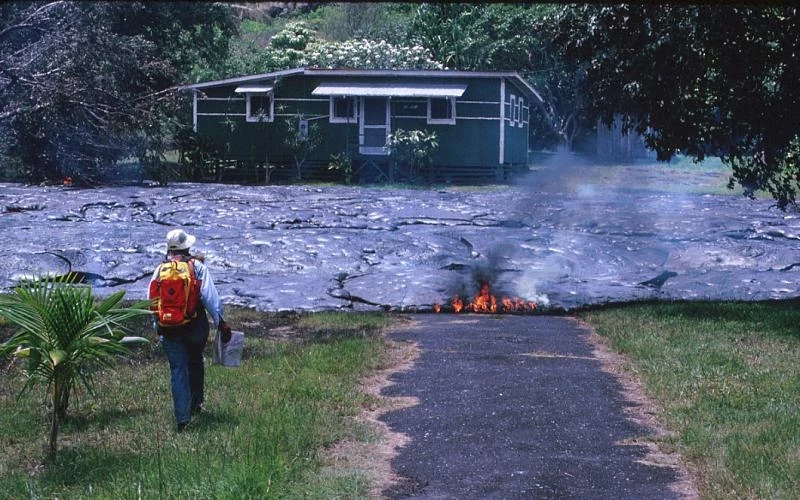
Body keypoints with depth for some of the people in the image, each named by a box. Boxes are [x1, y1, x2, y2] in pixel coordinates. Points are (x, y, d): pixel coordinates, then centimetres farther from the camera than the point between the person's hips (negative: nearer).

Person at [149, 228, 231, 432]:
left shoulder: (160, 270, 2)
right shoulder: (197, 266, -5)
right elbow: (210, 297, -12)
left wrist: (157, 326, 17)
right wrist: (221, 323, -10)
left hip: (169, 329, 1)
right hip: (196, 326, -1)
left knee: (178, 371, 3)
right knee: (195, 364, 22)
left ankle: (182, 418, -4)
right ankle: (196, 404, 35)